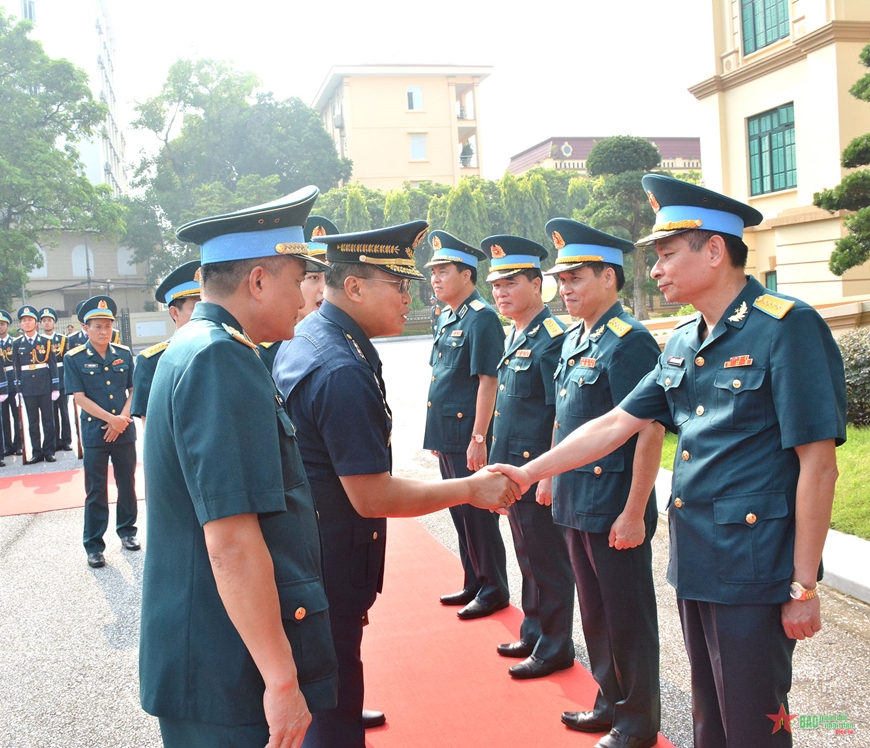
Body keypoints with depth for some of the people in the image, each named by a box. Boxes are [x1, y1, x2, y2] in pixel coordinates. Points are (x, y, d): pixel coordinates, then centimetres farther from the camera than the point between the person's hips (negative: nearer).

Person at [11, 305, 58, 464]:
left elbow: (53, 364, 0)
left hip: (45, 385, -1)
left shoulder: (45, 341, 1)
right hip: (27, 387, 1)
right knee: (32, 421, 6)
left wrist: (55, 387, -5)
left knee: (48, 419, 3)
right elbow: (16, 368, 5)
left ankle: (49, 451, 11)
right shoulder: (17, 344, 5)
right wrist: (18, 390, 0)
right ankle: (37, 452, 12)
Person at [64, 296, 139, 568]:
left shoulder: (125, 354, 3)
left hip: (124, 431, 3)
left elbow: (134, 390, 5)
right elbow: (80, 398, -9)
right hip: (94, 433, -2)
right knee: (96, 491, 3)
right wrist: (111, 419, -16)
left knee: (127, 484, 12)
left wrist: (123, 418, -10)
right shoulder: (74, 359, -4)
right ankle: (94, 545, 12)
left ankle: (127, 530, 30)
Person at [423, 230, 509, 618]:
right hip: (446, 436, 9)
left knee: (477, 514, 1)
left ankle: (494, 590, 15)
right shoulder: (446, 317, 13)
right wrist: (437, 433, 18)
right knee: (460, 513, 17)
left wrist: (478, 437, -22)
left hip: (468, 438, -9)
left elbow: (487, 380, -19)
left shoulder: (481, 318, -14)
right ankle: (474, 583, 30)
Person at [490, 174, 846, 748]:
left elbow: (818, 465, -16)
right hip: (695, 561, 7)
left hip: (755, 568, -7)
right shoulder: (682, 342, 9)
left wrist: (804, 586, -15)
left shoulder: (788, 327, -15)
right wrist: (528, 473, 7)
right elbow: (616, 424, 12)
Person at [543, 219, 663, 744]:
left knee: (628, 618, 7)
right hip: (578, 503, 8)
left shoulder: (630, 341, -17)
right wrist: (556, 482, 17)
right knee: (596, 613, 20)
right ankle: (611, 701, 37)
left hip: (615, 509, -8)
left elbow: (650, 433, -21)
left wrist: (634, 514, -21)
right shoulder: (574, 340, 10)